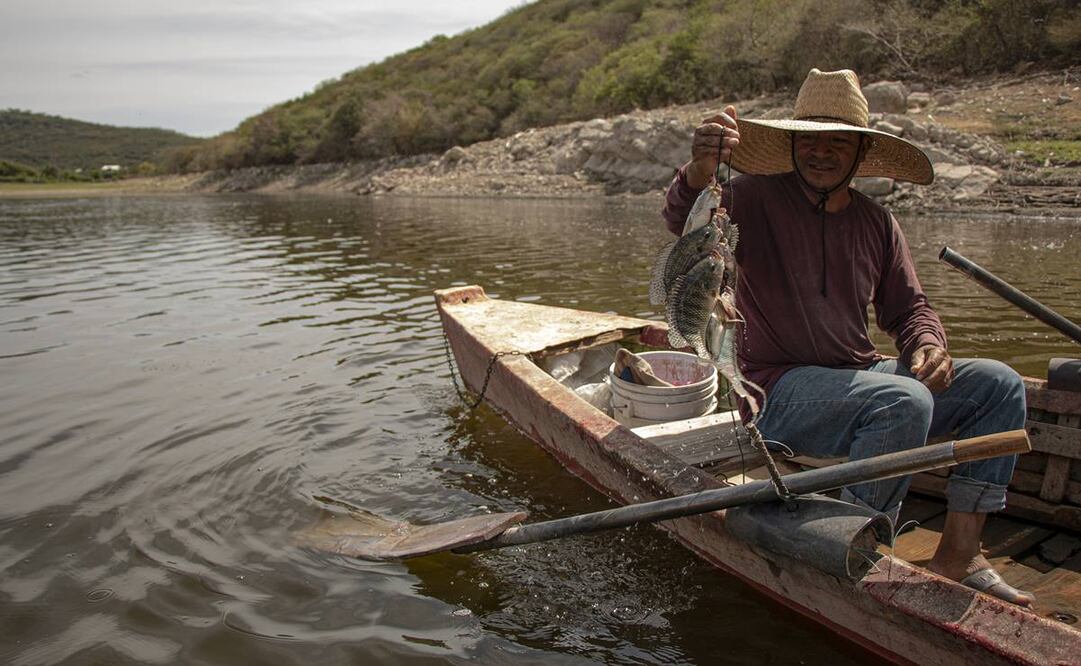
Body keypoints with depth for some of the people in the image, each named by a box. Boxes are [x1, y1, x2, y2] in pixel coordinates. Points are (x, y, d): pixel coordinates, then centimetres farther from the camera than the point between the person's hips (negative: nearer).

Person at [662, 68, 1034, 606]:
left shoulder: (876, 222, 10)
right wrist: (700, 171, -47)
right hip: (780, 391, -7)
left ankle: (957, 556, -1)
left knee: (998, 384, -2)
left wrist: (928, 346, -8)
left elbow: (908, 307, 15)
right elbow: (682, 219, -25)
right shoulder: (757, 199, -6)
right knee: (905, 401, -31)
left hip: (861, 376, 7)